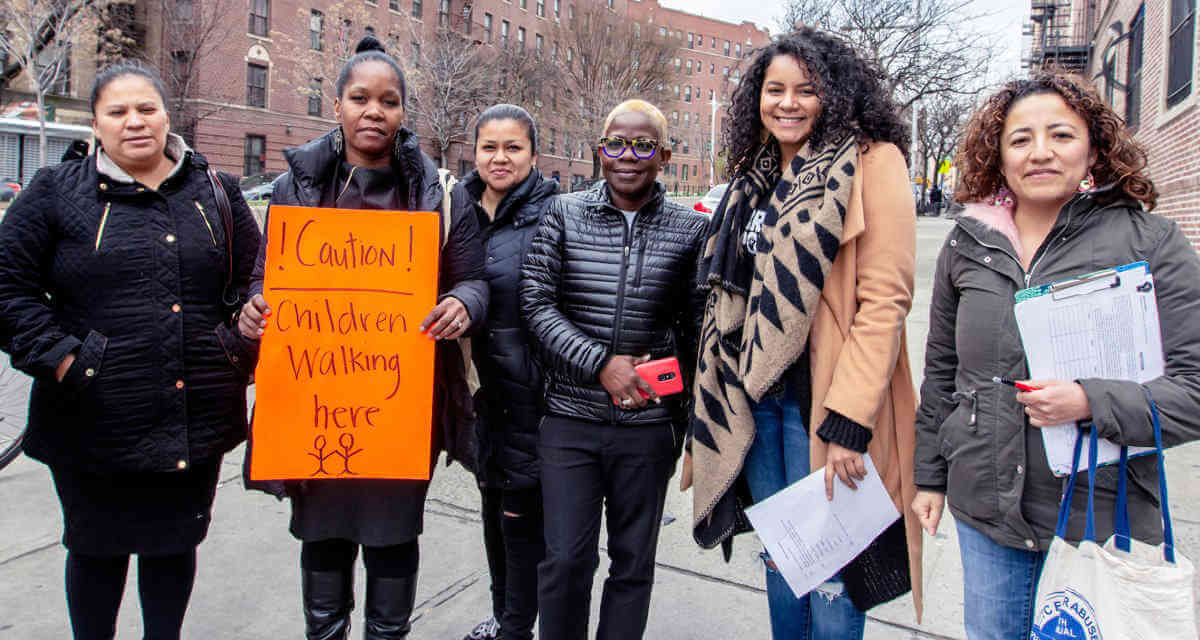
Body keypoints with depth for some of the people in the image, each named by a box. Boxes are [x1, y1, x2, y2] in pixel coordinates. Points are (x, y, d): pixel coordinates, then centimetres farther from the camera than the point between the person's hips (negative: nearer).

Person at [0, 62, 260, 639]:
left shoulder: (216, 194, 7)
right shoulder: (57, 191, 2)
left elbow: (258, 283, 12)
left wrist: (242, 347, -3)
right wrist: (58, 357, -11)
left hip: (197, 417, 2)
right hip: (95, 422, -2)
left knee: (176, 542, 17)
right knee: (97, 548, 15)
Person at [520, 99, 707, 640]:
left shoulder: (691, 229, 1)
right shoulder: (564, 214, 1)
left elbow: (694, 328, 6)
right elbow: (536, 303, -5)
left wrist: (692, 421, 5)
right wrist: (600, 363, -15)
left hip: (650, 424, 1)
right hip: (571, 419, 0)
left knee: (633, 564, 13)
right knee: (565, 559, 5)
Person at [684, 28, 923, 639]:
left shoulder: (870, 163, -8)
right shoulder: (755, 175, 13)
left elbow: (885, 299, -15)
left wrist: (848, 421, -21)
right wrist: (725, 392, 14)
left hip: (824, 402, -6)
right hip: (753, 397, 6)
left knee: (829, 571, 6)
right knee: (778, 559, 19)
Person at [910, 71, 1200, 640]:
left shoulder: (1153, 244, -6)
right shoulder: (967, 242, 3)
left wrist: (1090, 402, -24)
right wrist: (929, 475, 12)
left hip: (1101, 520, -2)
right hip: (983, 512, 3)